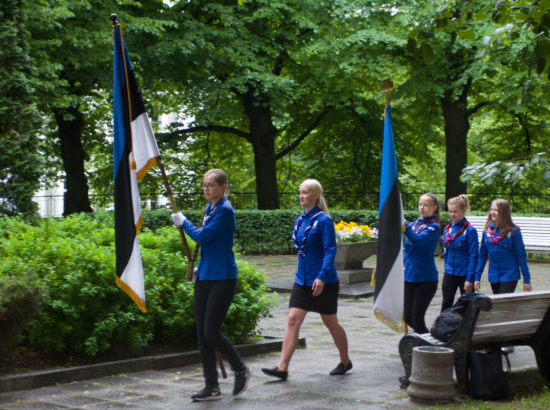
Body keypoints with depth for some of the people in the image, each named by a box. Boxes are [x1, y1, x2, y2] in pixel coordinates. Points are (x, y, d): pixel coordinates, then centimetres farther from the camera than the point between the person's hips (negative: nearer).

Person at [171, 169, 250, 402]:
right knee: (202, 334, 5)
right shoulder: (210, 208, 15)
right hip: (205, 278, 9)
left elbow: (203, 237, -18)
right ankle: (212, 387, 11)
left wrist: (183, 222, -3)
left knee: (211, 332, -9)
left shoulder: (225, 210, -12)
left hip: (222, 279, -9)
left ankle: (241, 370, 15)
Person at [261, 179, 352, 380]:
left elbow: (330, 250, -19)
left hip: (323, 282, -7)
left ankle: (345, 362, 27)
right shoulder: (300, 220, 9)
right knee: (293, 319, -5)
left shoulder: (323, 220, -13)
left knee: (331, 323, 8)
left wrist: (322, 276, -29)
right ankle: (282, 367, -8)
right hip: (302, 279, 7)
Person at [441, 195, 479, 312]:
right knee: (446, 303, 8)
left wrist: (470, 279, -17)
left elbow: (473, 256, -14)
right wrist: (447, 268, 13)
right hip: (449, 274, 5)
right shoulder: (447, 229, 5)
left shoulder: (470, 230, -12)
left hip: (464, 274, -5)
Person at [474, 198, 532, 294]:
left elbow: (521, 256, -6)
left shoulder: (513, 231, -10)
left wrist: (526, 279, -6)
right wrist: (477, 277, 7)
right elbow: (482, 255, 9)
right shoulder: (487, 231, 3)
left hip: (509, 276, -5)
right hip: (493, 277, 5)